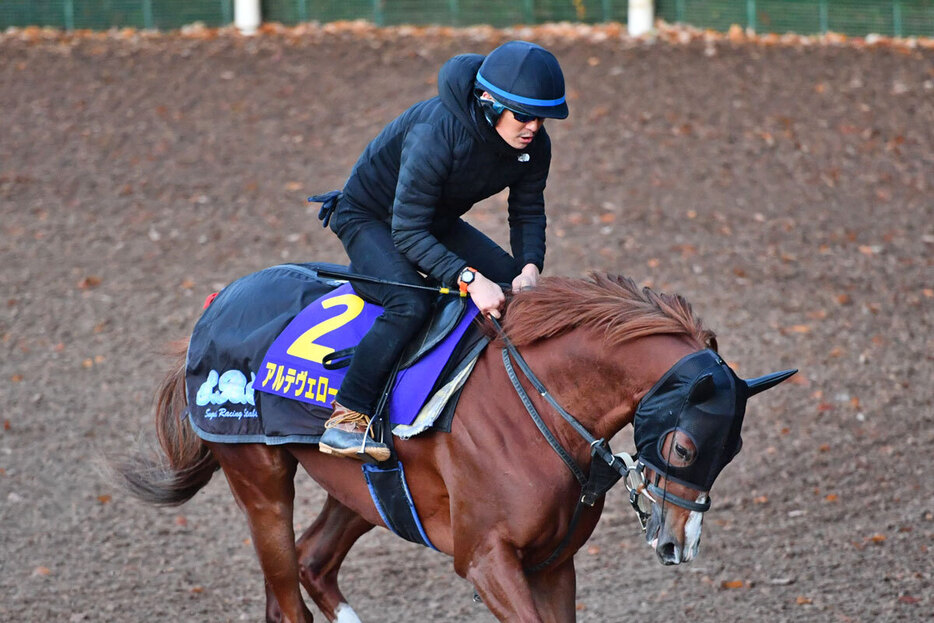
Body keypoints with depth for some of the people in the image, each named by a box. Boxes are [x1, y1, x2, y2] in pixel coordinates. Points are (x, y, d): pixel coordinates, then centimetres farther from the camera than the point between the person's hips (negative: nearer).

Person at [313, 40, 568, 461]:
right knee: (410, 303, -33)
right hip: (369, 219, -8)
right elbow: (408, 233, -36)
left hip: (439, 222, 8)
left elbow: (528, 212, -3)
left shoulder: (534, 145, -16)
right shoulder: (436, 133, -38)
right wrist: (469, 279, -47)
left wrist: (530, 267, -23)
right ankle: (346, 418, -28)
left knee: (521, 290, -4)